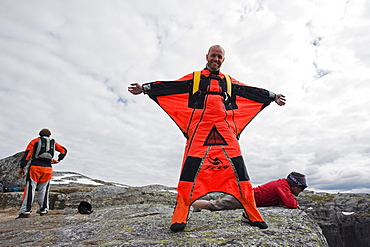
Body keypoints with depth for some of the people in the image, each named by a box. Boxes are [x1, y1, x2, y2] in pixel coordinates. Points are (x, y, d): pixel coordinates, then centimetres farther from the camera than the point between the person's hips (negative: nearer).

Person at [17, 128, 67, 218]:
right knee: (43, 189, 10)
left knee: (30, 188, -2)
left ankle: (26, 211, -7)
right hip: (47, 168, 2)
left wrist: (22, 167, -1)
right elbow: (64, 150, 19)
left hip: (35, 167, -2)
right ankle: (43, 209, 13)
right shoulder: (53, 142, 19)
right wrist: (59, 160, 18)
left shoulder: (35, 141, 11)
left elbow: (27, 153, 1)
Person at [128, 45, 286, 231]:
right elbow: (169, 87, 12)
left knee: (238, 169, -4)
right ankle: (179, 217, -8)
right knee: (190, 168, -13)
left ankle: (254, 215, 5)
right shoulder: (194, 78, 18)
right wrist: (144, 88, 6)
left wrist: (273, 96, 30)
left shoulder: (229, 81, 25)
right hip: (199, 128, -2)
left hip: (226, 129, 3)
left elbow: (251, 92, 29)